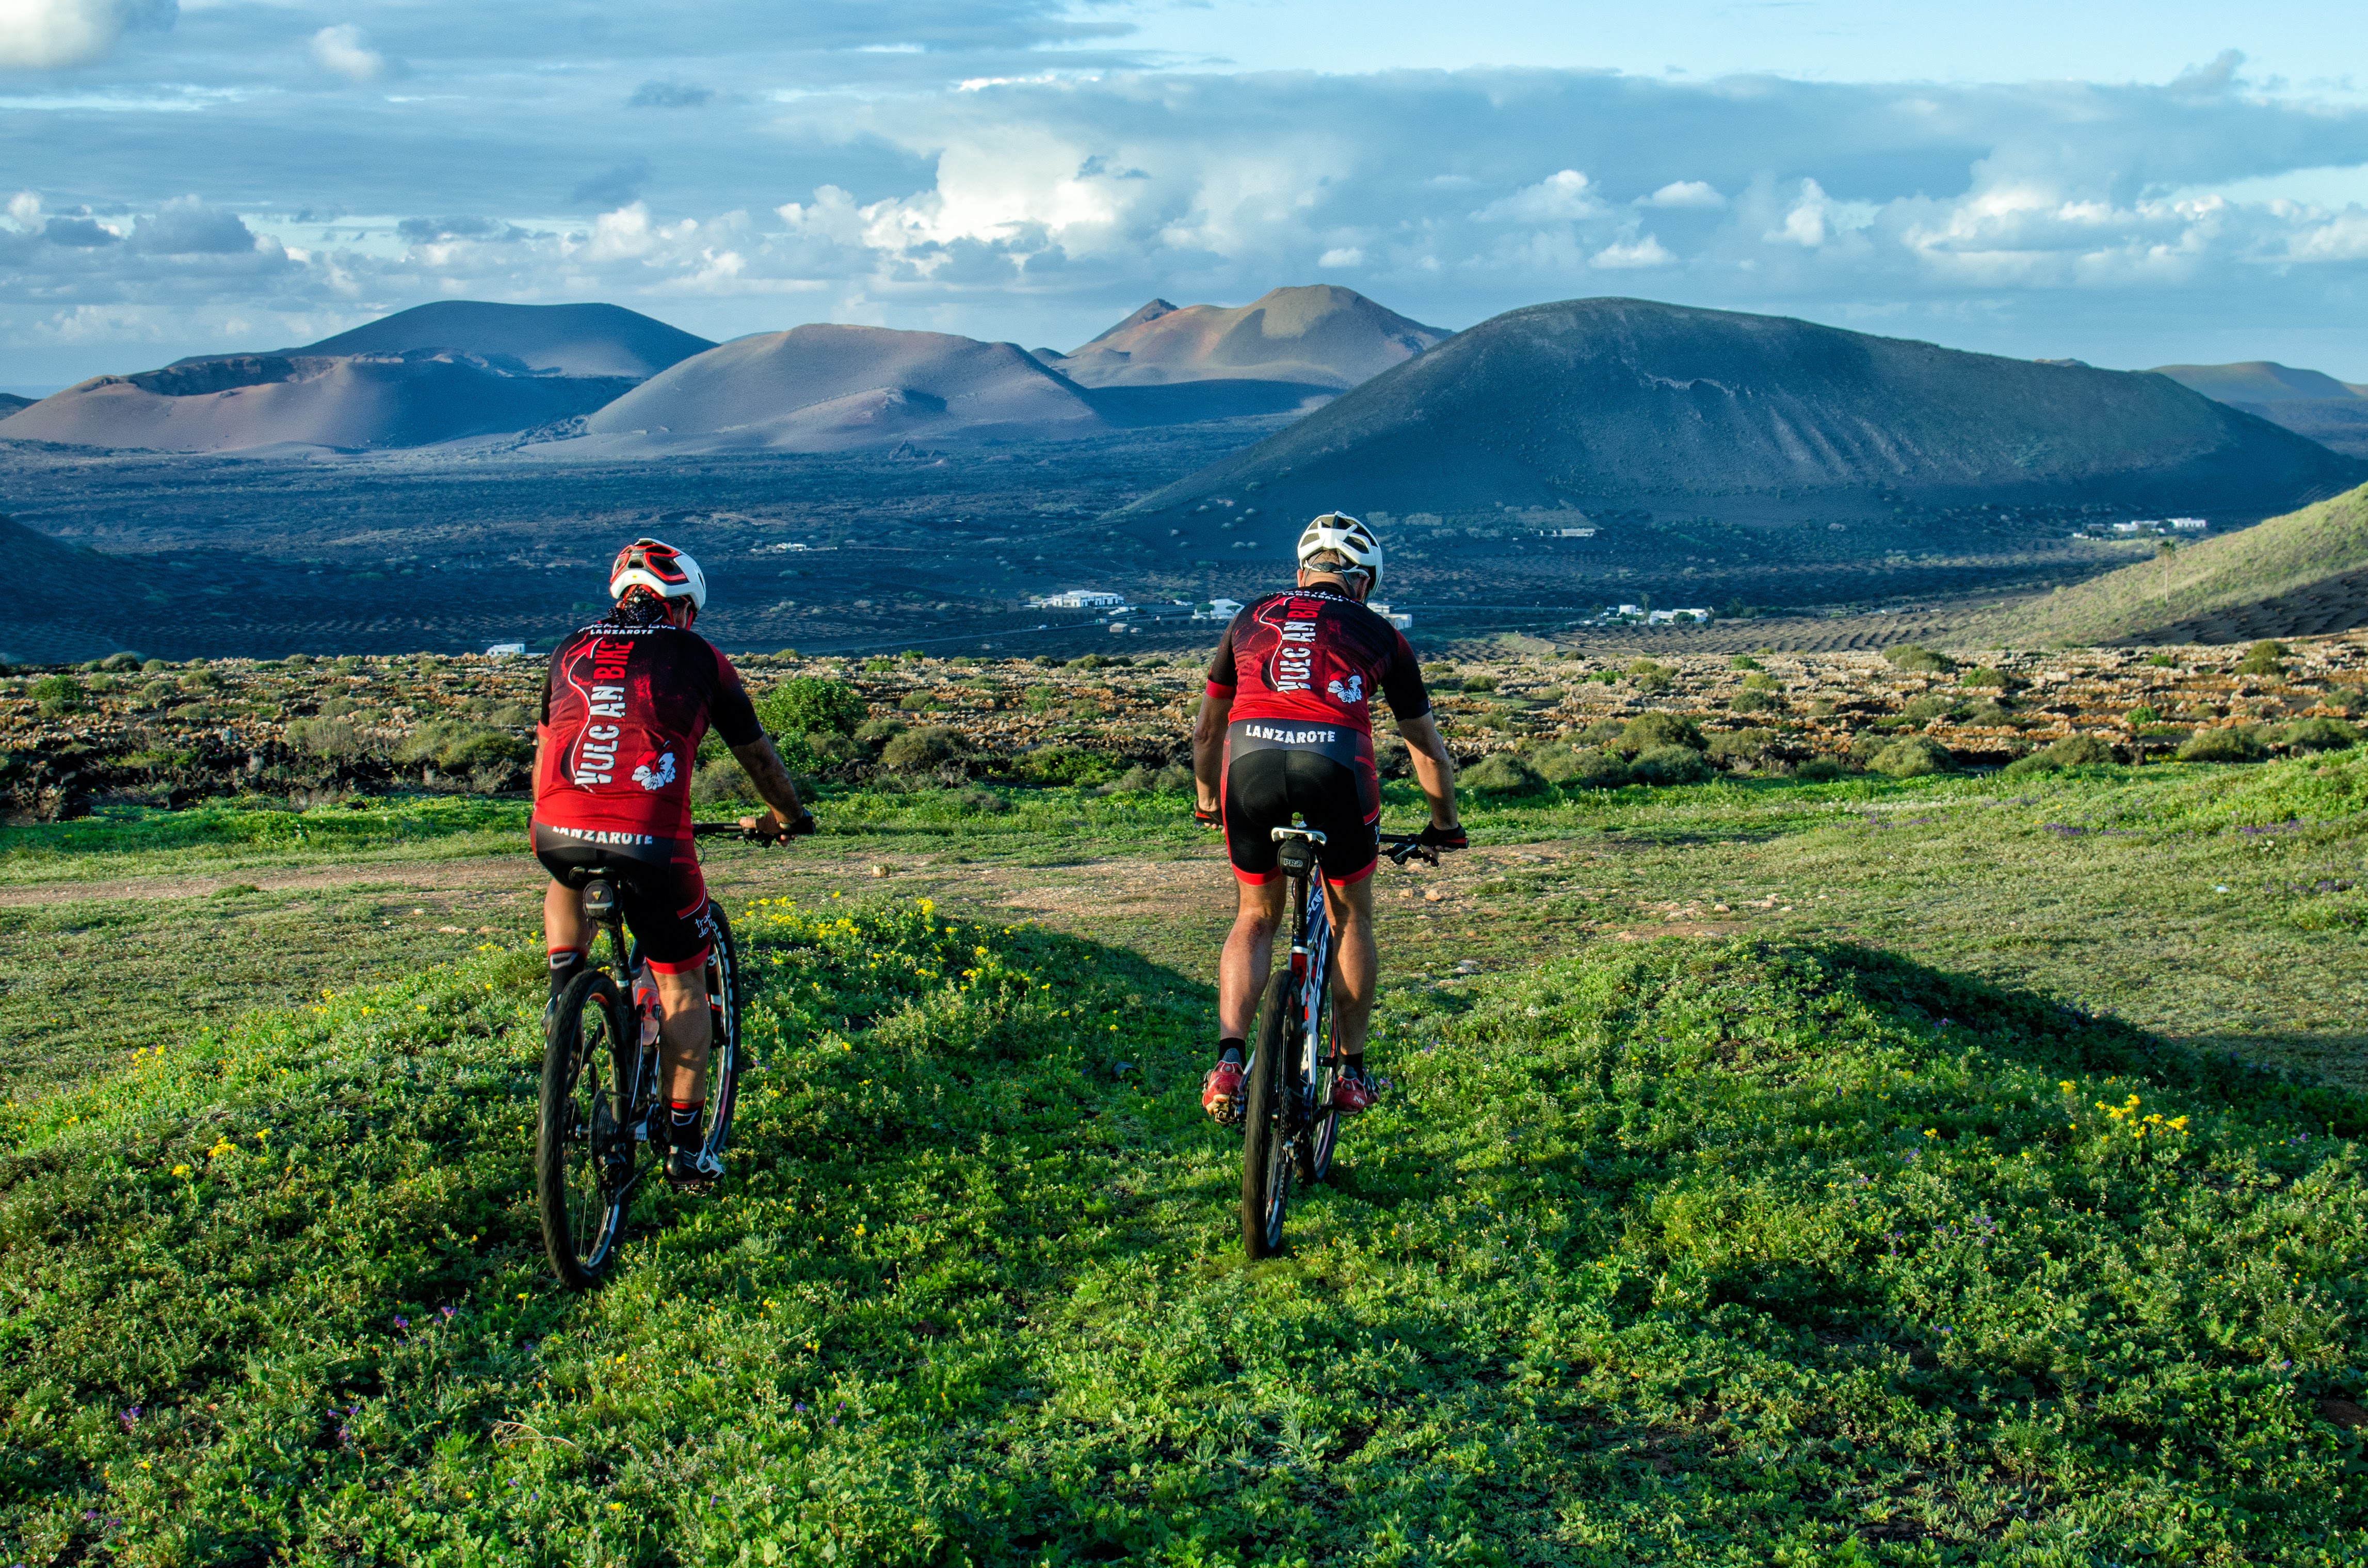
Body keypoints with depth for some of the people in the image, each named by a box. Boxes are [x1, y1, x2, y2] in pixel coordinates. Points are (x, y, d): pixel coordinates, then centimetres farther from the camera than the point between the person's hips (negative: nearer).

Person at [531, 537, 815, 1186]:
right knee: (682, 983, 15)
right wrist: (788, 817, 41)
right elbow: (757, 753, 23)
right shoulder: (698, 658, 12)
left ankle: (565, 981, 20)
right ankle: (684, 1146, 16)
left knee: (565, 883, 41)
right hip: (650, 840, -3)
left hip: (560, 833, 3)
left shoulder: (572, 651, 21)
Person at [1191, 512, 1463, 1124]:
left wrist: (1208, 804, 52)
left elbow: (1207, 731, 36)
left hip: (1251, 756, 1)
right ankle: (1351, 1070, 25)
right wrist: (1445, 824, 46)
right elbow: (1427, 746, 32)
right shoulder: (1379, 634, 25)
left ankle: (1229, 1058, 3)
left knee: (1256, 918, 21)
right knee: (1351, 917, 22)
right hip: (1338, 763, -1)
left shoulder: (1252, 619, 29)